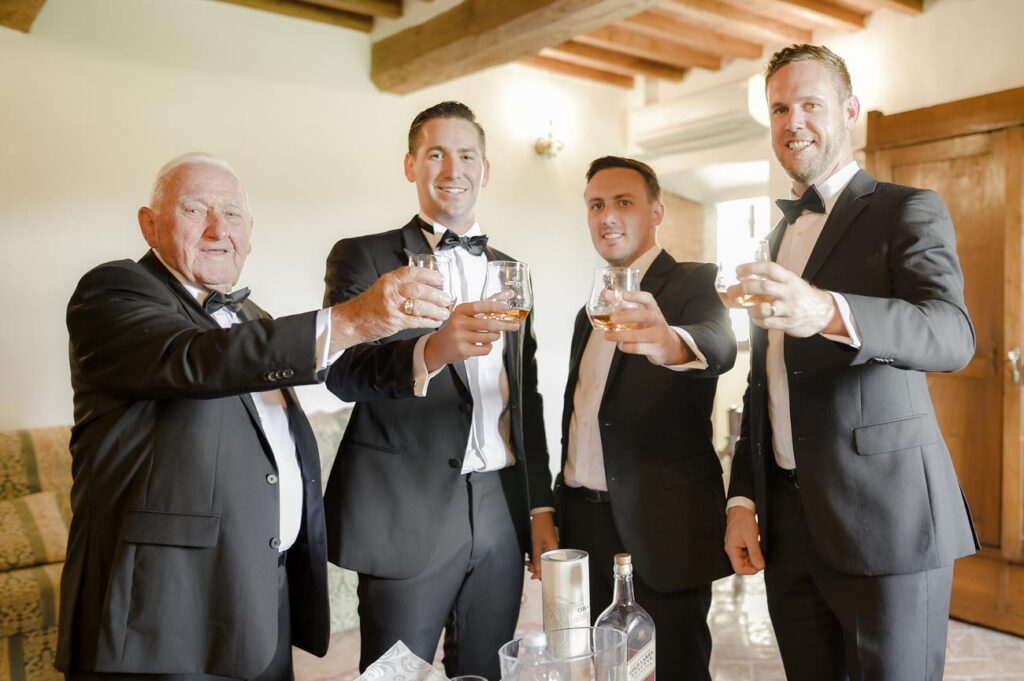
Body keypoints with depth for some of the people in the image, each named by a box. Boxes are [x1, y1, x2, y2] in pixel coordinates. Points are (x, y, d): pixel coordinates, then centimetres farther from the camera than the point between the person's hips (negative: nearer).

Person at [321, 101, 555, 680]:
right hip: (407, 514, -4)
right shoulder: (364, 257, -1)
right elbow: (342, 371, -16)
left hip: (501, 512, 5)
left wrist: (541, 507, 12)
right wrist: (430, 352, -35)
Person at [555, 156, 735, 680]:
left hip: (663, 524, -6)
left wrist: (670, 343, -52)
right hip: (585, 519, 7)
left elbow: (719, 344, -30)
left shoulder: (696, 283, -7)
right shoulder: (590, 311, 15)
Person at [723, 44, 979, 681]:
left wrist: (829, 312, -41)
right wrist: (743, 499, 10)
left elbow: (953, 334, -23)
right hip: (787, 524, 6)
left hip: (886, 523, -5)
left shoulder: (908, 211, -4)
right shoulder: (779, 237, 15)